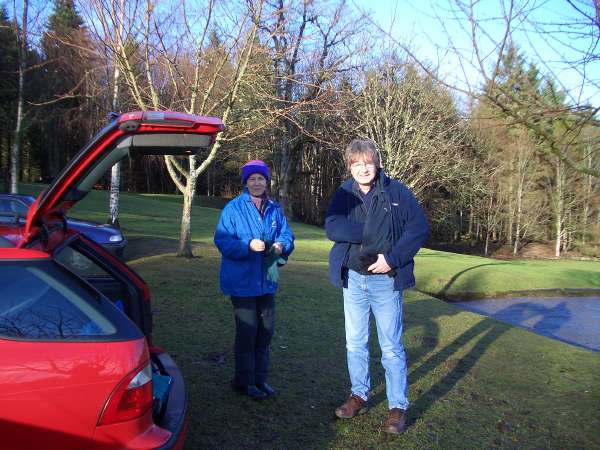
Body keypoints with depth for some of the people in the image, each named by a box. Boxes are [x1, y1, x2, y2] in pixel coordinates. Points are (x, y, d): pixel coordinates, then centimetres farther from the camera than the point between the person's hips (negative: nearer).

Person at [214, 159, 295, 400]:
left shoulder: (275, 209, 6)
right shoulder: (233, 208, -8)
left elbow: (287, 236, 9)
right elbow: (222, 240, -13)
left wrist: (281, 246, -14)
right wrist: (249, 245, -26)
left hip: (266, 281, 5)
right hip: (242, 281, -5)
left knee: (266, 330, 13)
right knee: (247, 331, 2)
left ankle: (260, 378, 31)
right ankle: (244, 381, 20)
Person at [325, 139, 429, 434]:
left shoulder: (396, 191, -6)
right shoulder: (344, 193, 0)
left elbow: (420, 228, -10)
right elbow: (332, 227, -14)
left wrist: (392, 258, -19)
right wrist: (370, 233, -21)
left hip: (386, 280, -3)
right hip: (353, 279, 3)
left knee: (391, 347, 5)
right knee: (355, 343, 15)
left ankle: (398, 407, 18)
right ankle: (359, 396, 33)